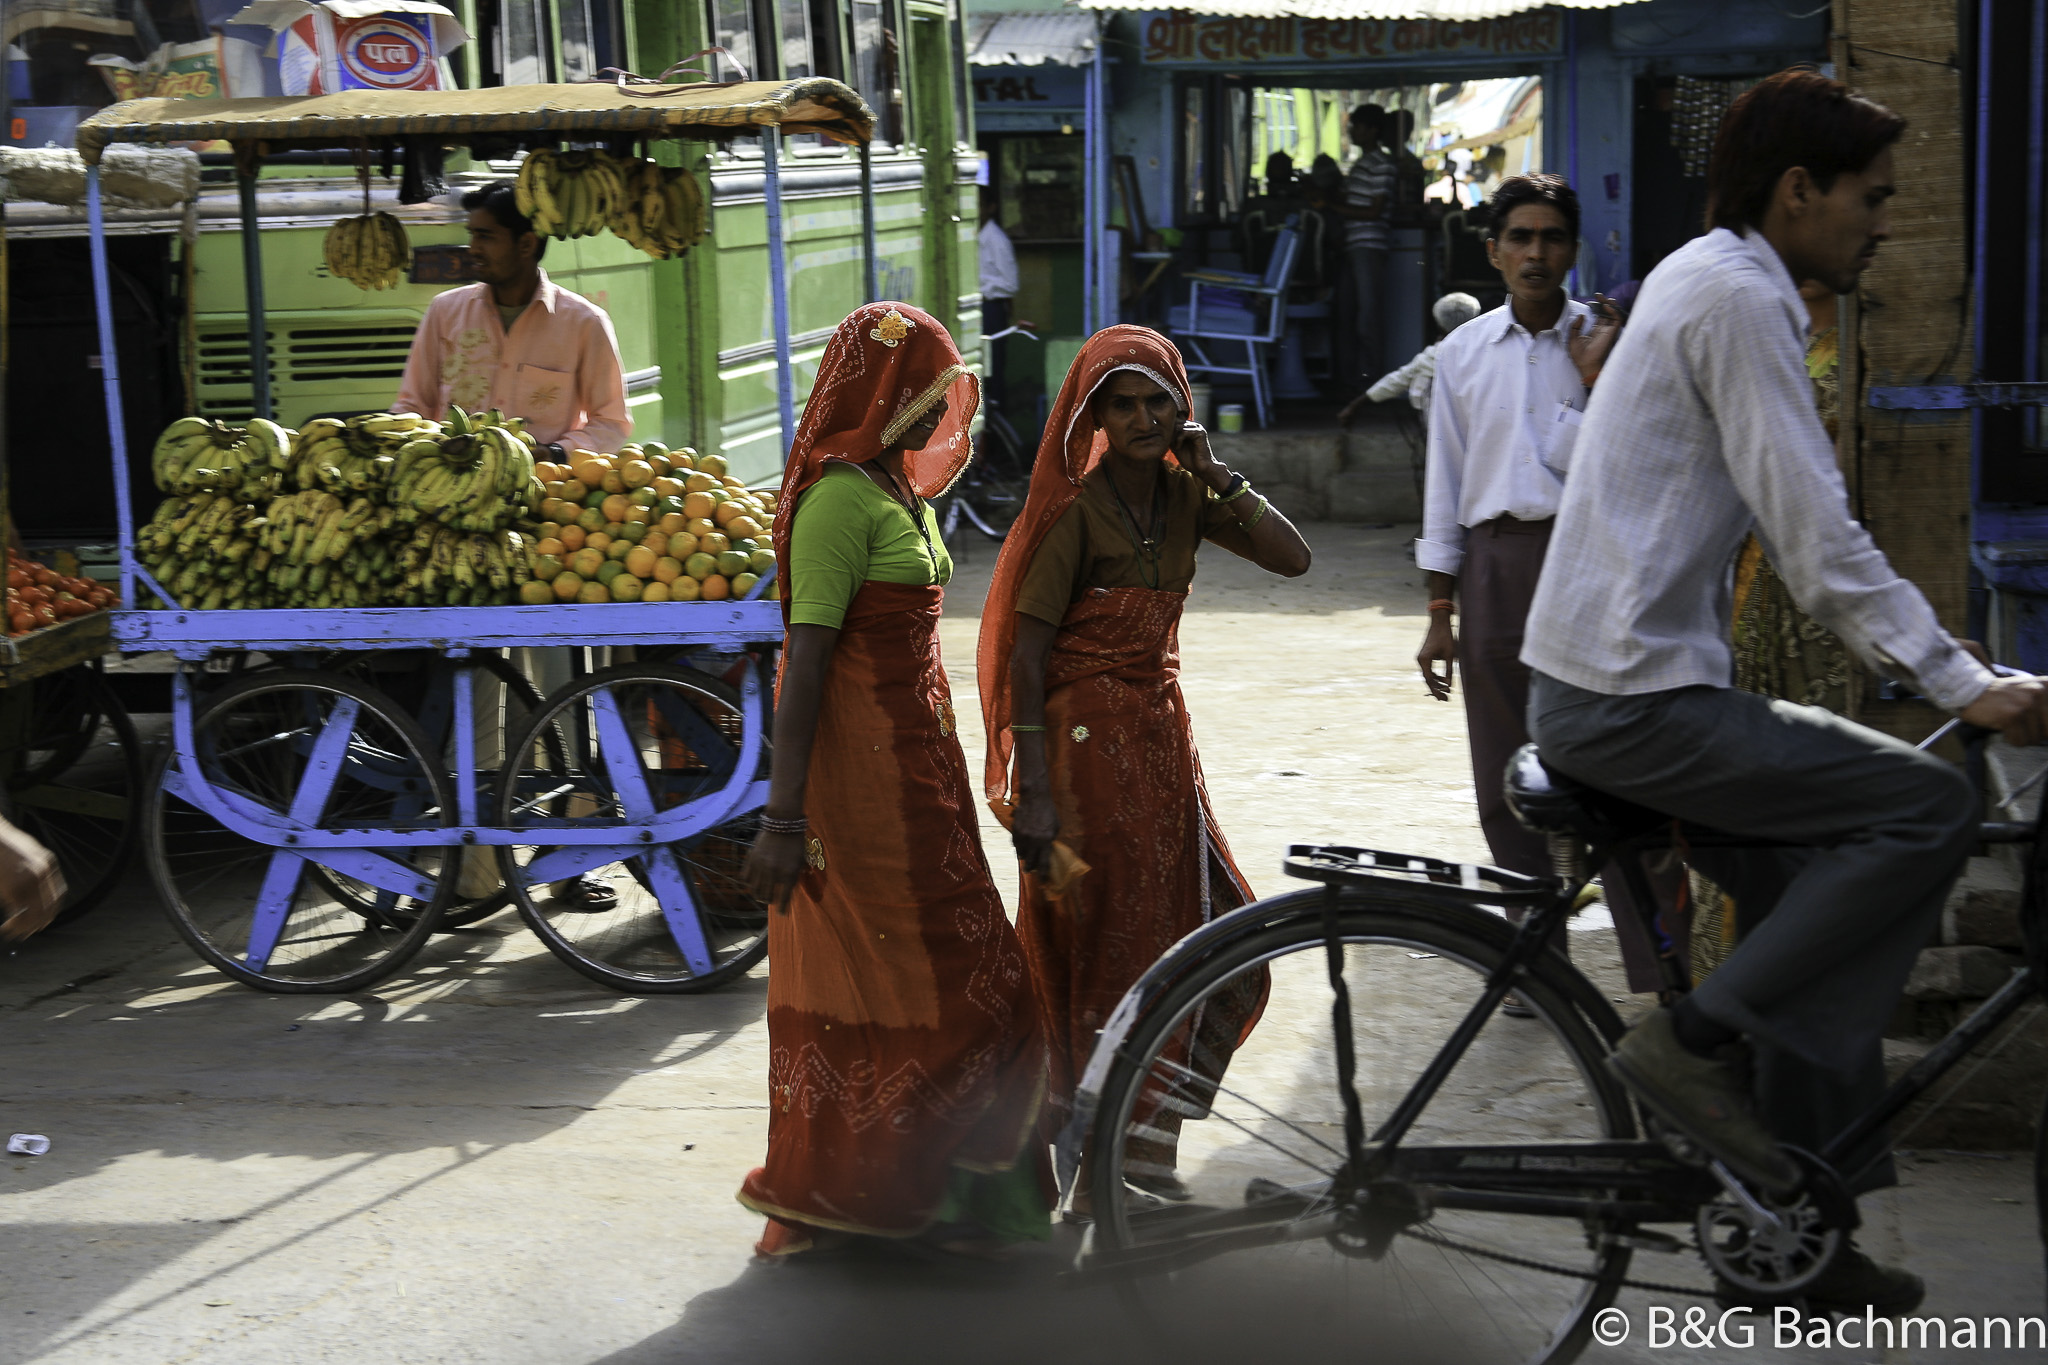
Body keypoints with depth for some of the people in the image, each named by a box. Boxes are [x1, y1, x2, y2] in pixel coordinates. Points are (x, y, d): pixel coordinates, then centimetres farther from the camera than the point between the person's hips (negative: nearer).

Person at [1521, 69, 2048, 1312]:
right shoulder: (1740, 298, -14)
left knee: (1828, 907, 12)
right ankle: (1703, 1039, -9)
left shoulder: (1709, 281, 19)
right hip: (1637, 700, -11)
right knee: (1929, 807, -13)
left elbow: (1793, 524, 26)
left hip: (1614, 684, 11)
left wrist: (1944, 658, 25)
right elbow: (1818, 535, -18)